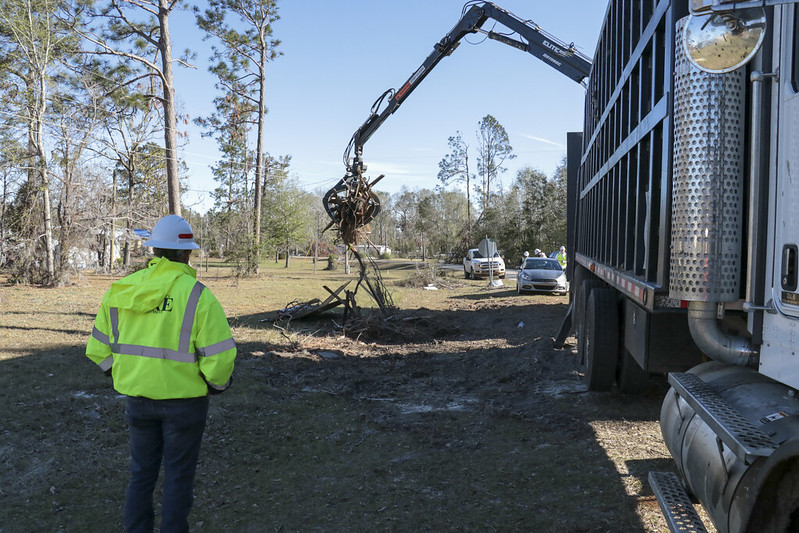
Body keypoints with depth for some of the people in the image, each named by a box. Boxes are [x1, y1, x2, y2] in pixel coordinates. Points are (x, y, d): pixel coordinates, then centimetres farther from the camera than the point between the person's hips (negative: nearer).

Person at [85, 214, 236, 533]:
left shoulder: (121, 291, -2)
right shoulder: (197, 295, -17)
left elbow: (100, 348, 5)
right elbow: (219, 356, -19)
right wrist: (218, 383, 2)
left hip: (138, 397, 4)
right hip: (184, 399, -4)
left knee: (142, 471, 20)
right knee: (179, 475, 11)